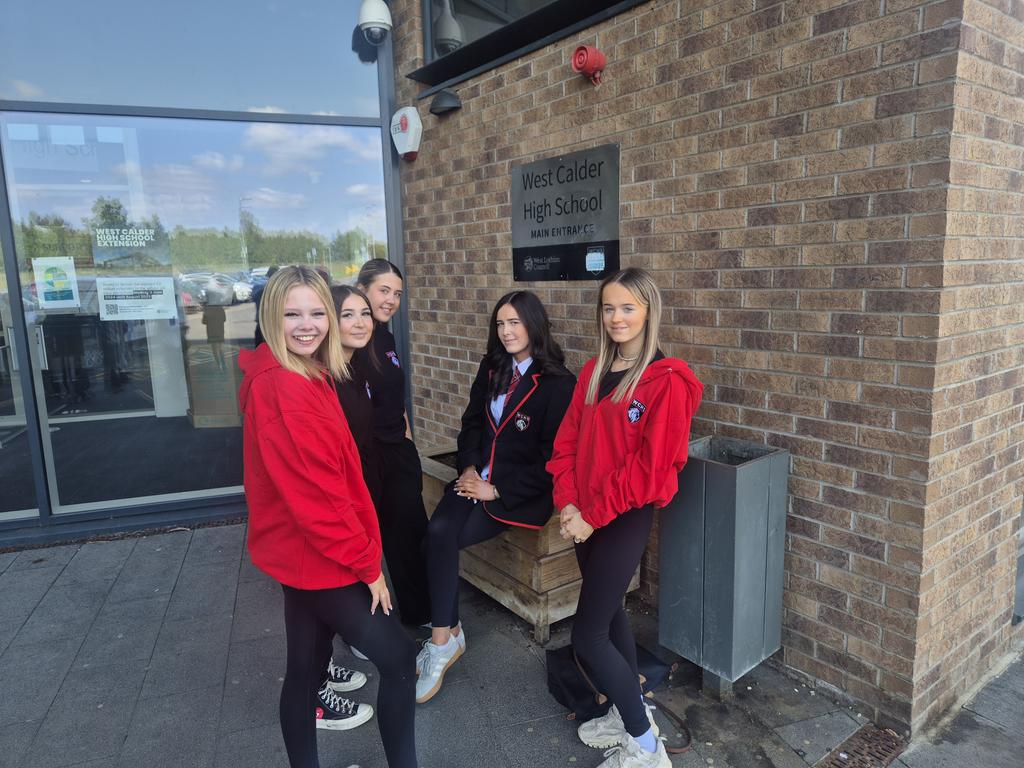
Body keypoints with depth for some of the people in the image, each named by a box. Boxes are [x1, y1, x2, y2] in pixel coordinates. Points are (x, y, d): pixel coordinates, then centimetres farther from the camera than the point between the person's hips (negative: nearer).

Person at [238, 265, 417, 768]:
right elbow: (312, 493, -24)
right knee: (399, 658, 0)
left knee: (305, 666, 20)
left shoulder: (306, 378, 8)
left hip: (308, 553, 10)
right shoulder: (281, 388, -23)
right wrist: (367, 563, -16)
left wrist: (359, 556, 13)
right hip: (316, 557, -9)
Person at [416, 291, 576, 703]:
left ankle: (444, 638, -6)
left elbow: (551, 457, -12)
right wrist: (469, 467, -1)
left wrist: (497, 490, -13)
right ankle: (445, 636, -11)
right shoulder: (491, 368, 10)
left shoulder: (559, 384, -10)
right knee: (439, 530, -22)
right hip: (479, 476, 6)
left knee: (442, 538, -22)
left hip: (522, 490, -5)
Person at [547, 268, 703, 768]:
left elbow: (648, 467, -19)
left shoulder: (666, 381, -15)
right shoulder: (593, 373, 7)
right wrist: (567, 503, -6)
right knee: (608, 614, 19)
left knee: (587, 634, -2)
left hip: (625, 520, -7)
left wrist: (594, 516, -16)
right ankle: (631, 713, 40)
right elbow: (567, 442, 6)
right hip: (587, 518, 7)